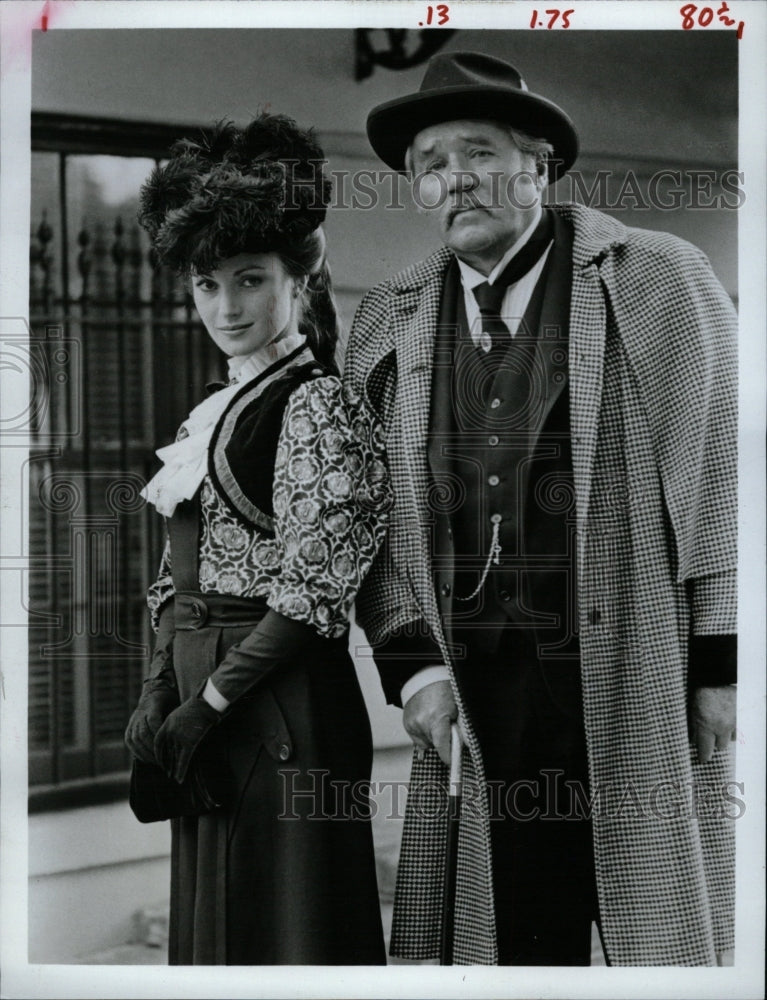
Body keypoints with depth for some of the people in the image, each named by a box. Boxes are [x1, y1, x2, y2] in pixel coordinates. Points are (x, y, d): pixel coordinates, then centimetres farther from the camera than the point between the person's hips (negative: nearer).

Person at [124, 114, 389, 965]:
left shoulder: (317, 405, -11)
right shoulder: (211, 414, 14)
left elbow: (312, 594, -17)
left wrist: (208, 703, -15)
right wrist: (159, 694, 2)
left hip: (284, 705, -8)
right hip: (206, 714, 8)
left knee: (285, 928, 0)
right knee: (211, 926, 16)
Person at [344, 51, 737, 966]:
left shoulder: (659, 284, 2)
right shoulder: (389, 325, 12)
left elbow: (720, 476, -1)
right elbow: (372, 520, 12)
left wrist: (721, 666, -6)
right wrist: (414, 666, 0)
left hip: (638, 682, -3)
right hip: (475, 696, 3)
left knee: (659, 937, 3)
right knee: (514, 936, 7)